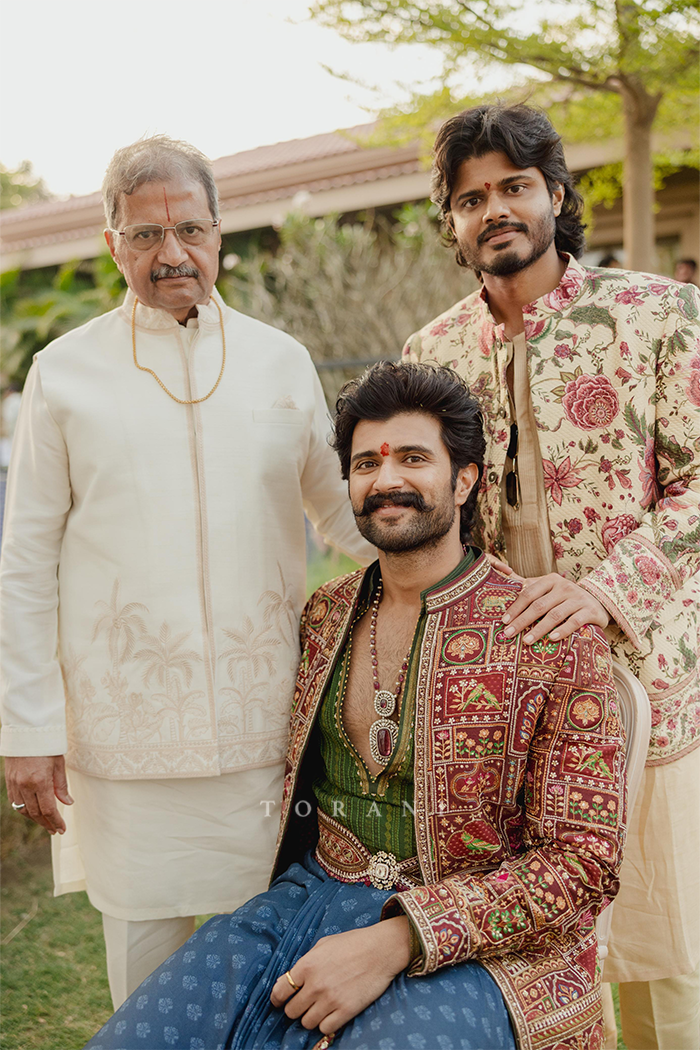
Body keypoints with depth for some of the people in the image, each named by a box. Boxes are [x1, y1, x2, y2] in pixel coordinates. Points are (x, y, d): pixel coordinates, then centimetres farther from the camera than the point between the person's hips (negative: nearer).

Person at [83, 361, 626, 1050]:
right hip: (311, 898, 4)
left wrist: (396, 942, -19)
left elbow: (582, 859, -11)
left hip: (476, 947, -4)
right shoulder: (322, 617, 9)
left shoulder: (556, 637, -8)